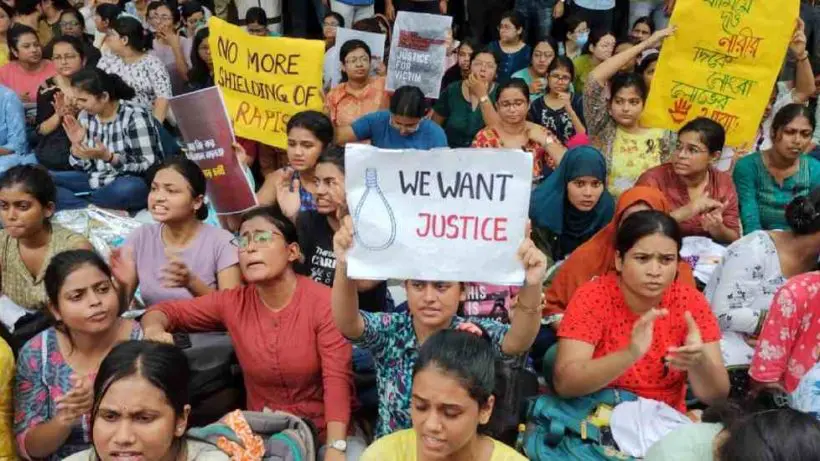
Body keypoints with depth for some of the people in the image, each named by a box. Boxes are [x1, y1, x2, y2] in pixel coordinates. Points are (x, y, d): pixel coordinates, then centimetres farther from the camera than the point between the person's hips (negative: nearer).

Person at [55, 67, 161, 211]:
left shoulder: (135, 116, -14)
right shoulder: (85, 116, 3)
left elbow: (148, 165, -20)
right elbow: (82, 167, 6)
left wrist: (107, 156, -29)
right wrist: (76, 144, -14)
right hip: (95, 181, 6)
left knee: (127, 190, -40)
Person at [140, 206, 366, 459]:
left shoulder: (323, 302, -14)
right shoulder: (233, 303, -3)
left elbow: (337, 380, -18)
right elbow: (166, 310, 7)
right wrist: (154, 330, -18)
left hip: (324, 431, -3)